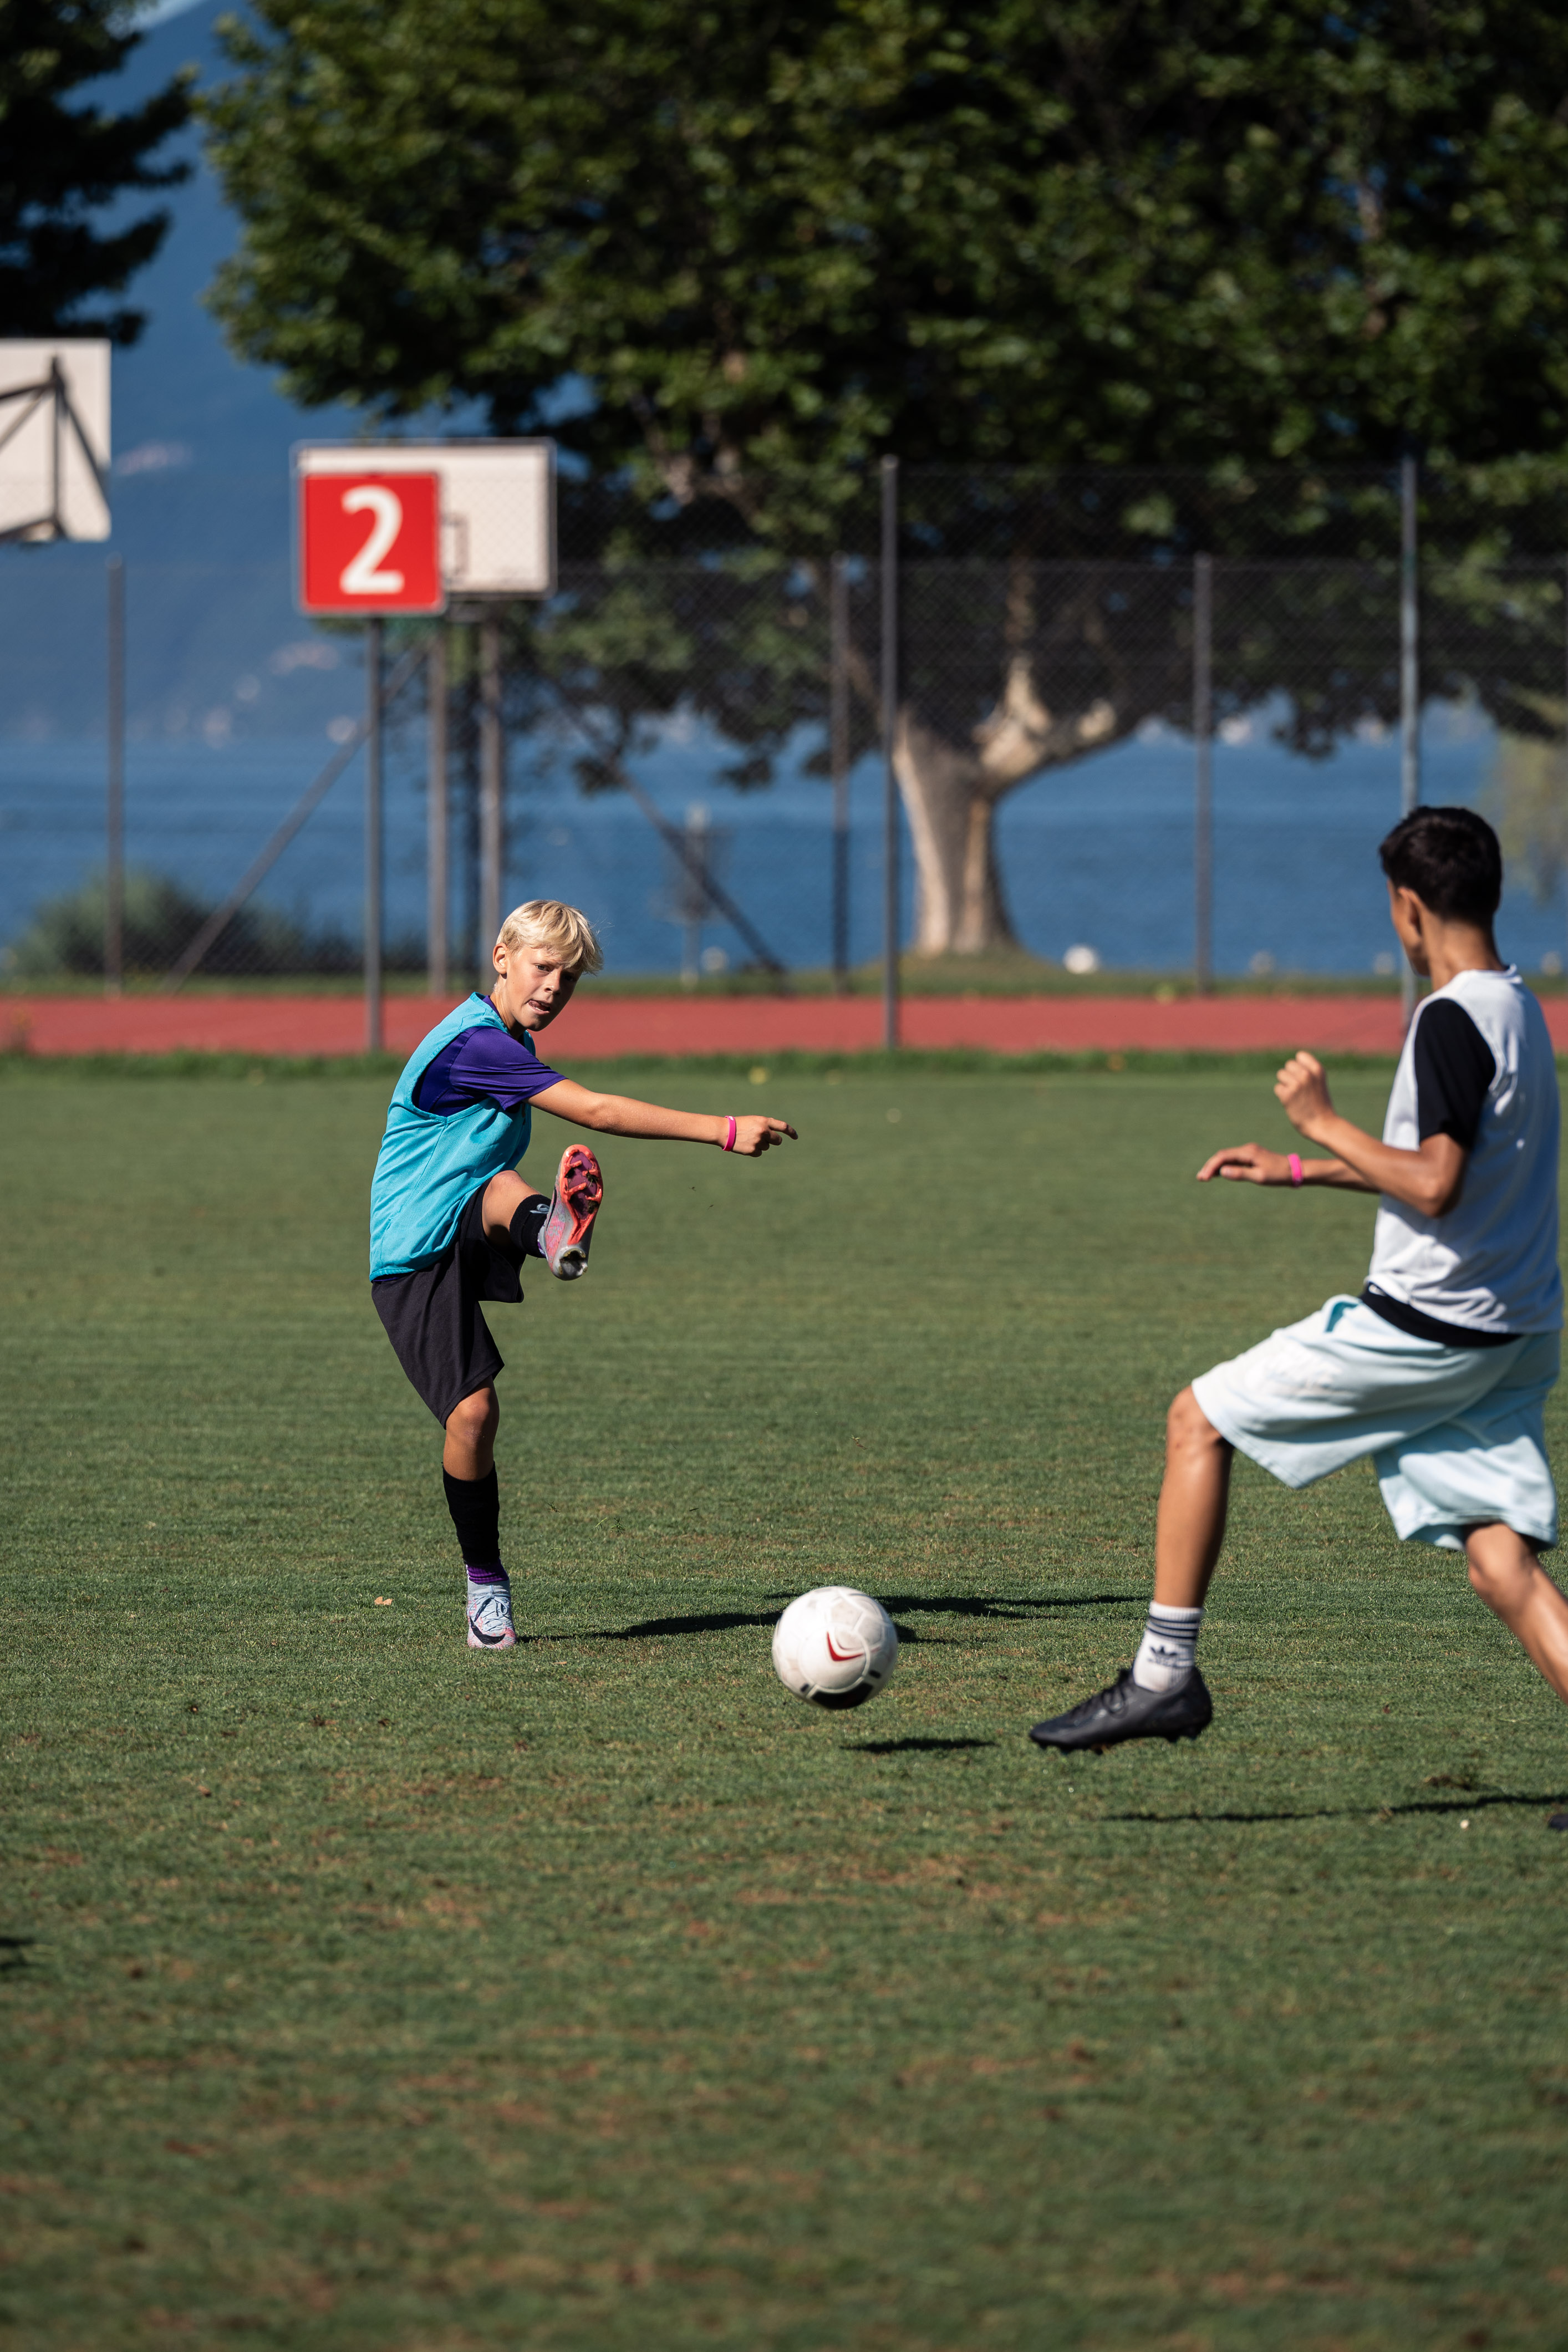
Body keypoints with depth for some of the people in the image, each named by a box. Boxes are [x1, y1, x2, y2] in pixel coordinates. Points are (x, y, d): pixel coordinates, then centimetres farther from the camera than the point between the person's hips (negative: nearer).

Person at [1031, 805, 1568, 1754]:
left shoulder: (1453, 1019, -15)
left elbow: (1433, 1186, -24)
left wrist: (1322, 1120, -12)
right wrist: (1300, 1171, 27)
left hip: (1423, 1324, -8)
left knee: (1199, 1420, 6)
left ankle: (1165, 1674, 5)